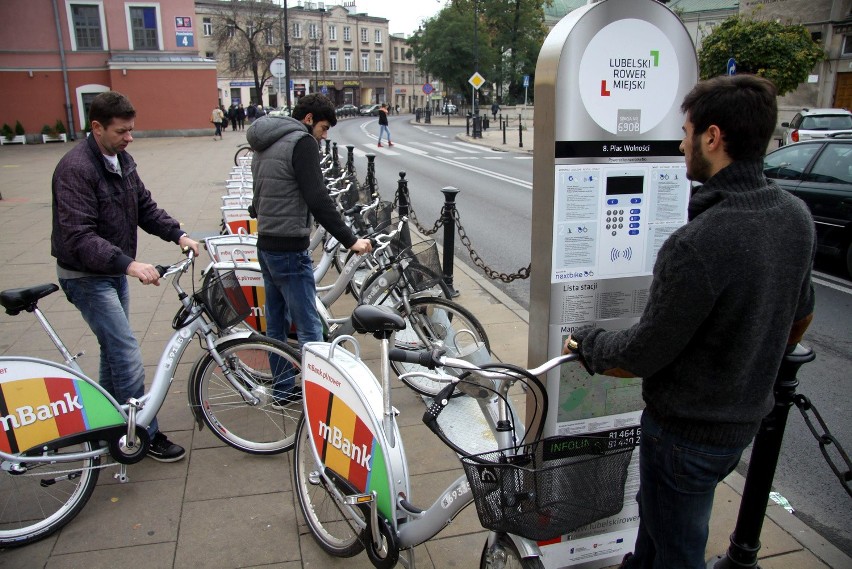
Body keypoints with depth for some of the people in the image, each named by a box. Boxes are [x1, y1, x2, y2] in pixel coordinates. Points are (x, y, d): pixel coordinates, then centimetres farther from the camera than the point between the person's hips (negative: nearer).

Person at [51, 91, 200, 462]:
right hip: (86, 276, -9)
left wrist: (178, 235, -4)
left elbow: (144, 206, 10)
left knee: (114, 349, 19)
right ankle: (146, 434, 5)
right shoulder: (75, 169, -23)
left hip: (114, 270, 9)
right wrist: (129, 263, -39)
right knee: (128, 354, -8)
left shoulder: (122, 159, 4)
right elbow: (78, 237, -29)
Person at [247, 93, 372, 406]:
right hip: (290, 249, -10)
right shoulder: (302, 142, -13)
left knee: (276, 322, 16)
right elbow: (318, 200, -21)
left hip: (266, 245, 10)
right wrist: (350, 240, -20)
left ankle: (282, 390, 27)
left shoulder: (265, 146, 16)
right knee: (309, 327, -1)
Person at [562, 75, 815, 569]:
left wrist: (585, 343, -5)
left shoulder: (699, 245, -34)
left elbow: (641, 356, -24)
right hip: (748, 414, 8)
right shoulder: (796, 215, -6)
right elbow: (801, 316, 9)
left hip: (689, 431, -8)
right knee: (656, 510, 31)